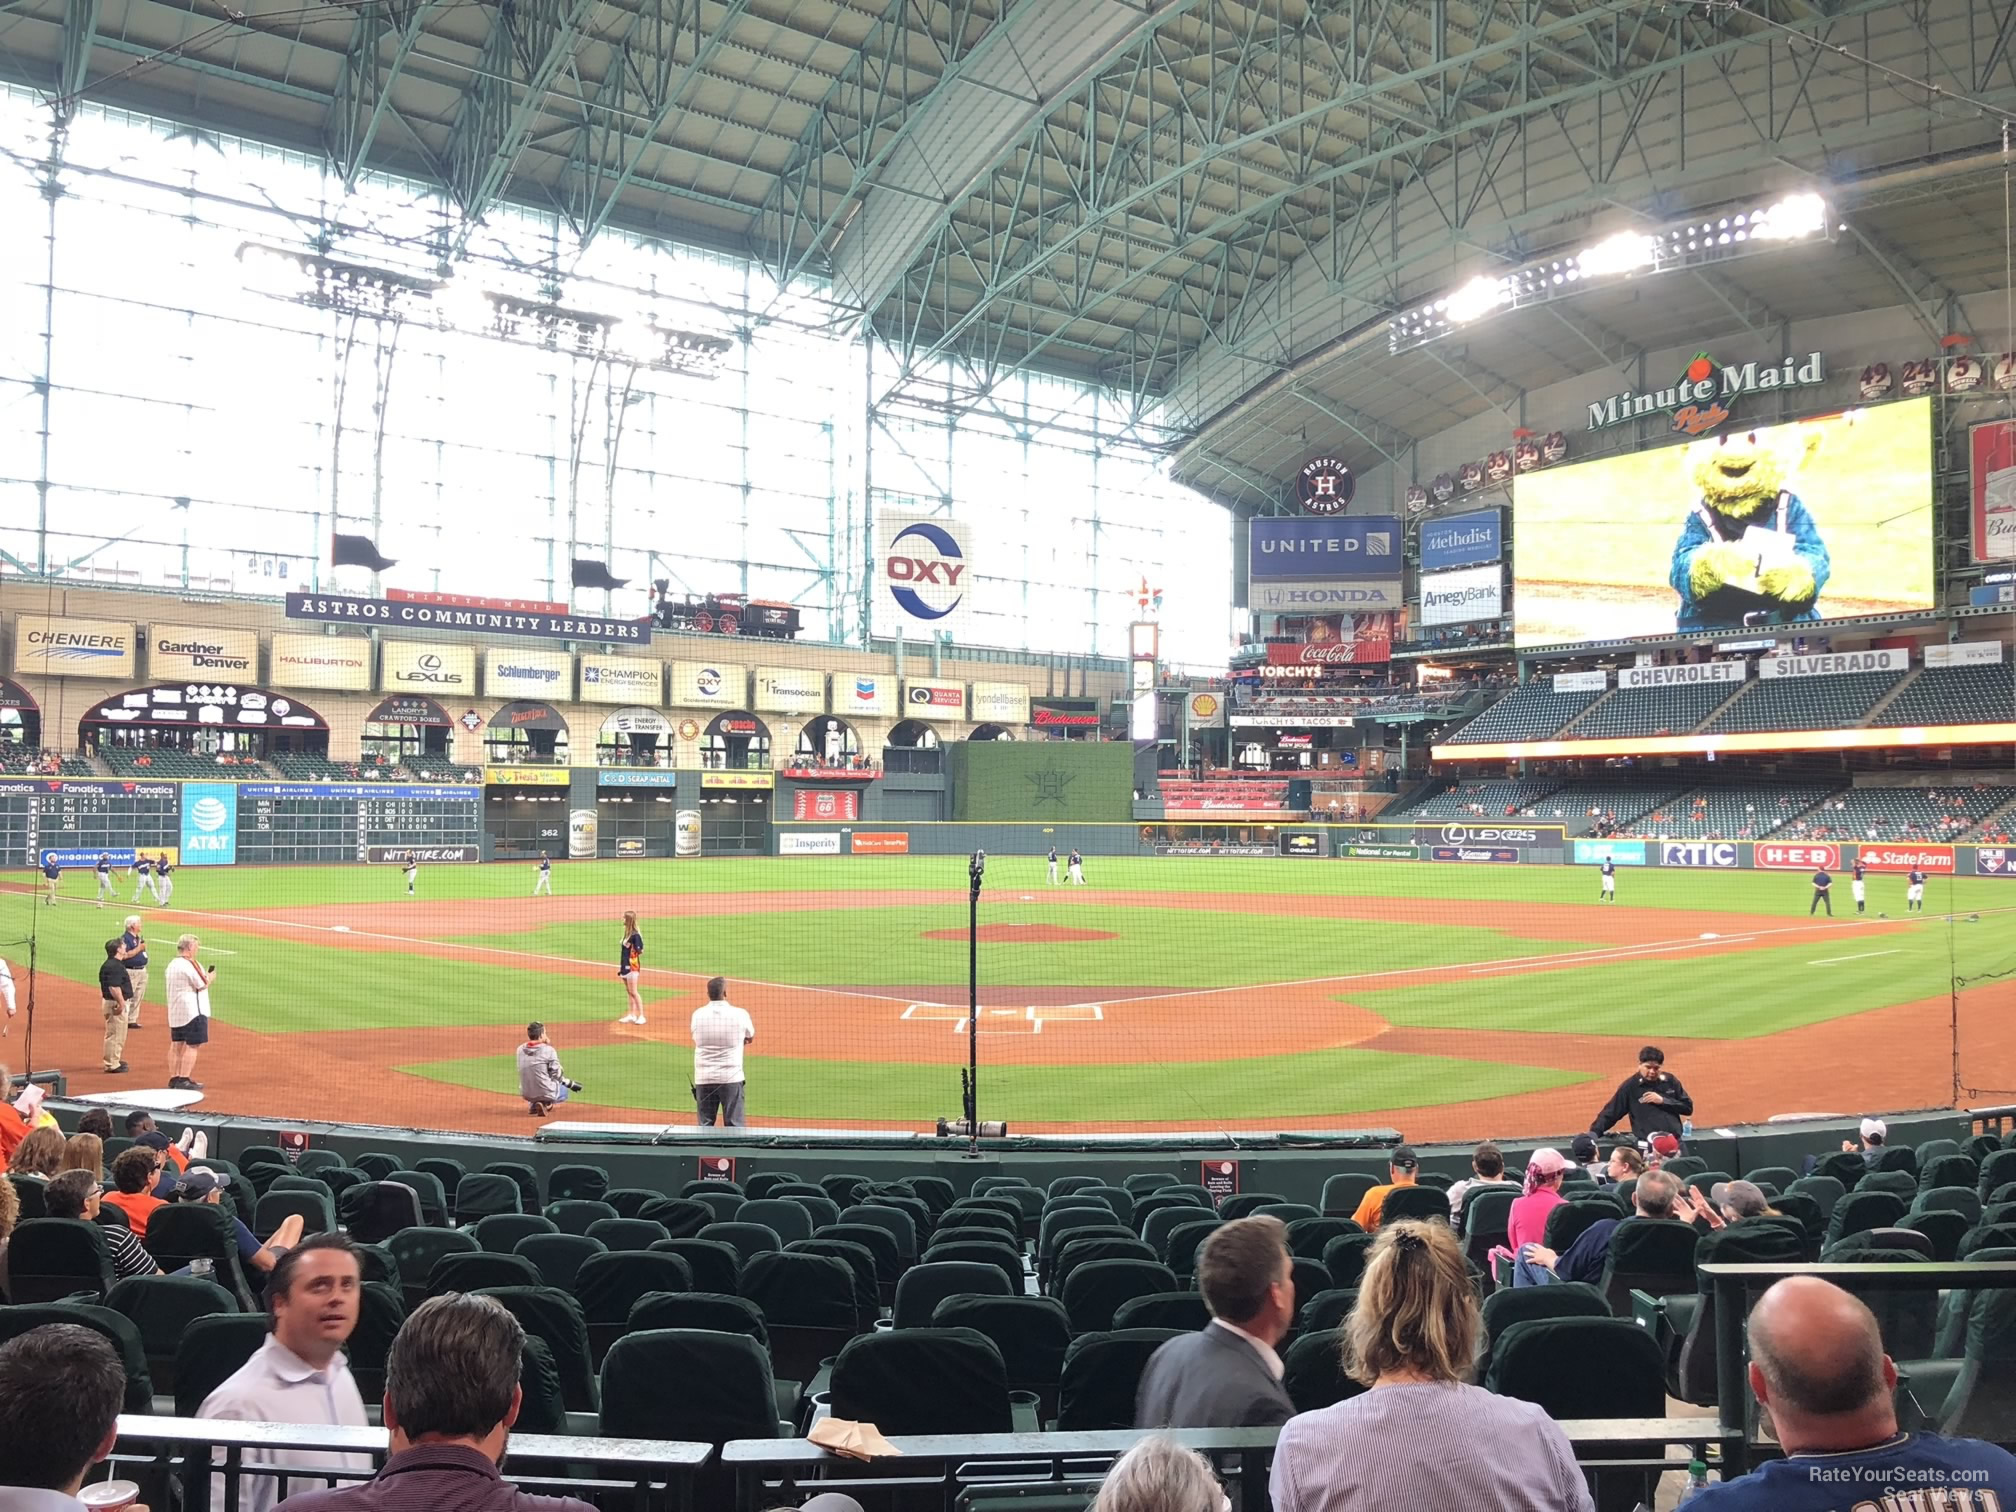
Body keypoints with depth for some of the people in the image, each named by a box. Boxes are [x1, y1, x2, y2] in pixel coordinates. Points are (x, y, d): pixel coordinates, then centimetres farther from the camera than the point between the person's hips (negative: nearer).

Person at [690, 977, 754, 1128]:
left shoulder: (697, 1014, 0)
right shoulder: (739, 1014, -6)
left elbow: (697, 1040, 12)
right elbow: (750, 1037, 11)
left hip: (703, 1078, 2)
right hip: (731, 1077, -2)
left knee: (705, 1126, 8)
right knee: (735, 1126, 1)